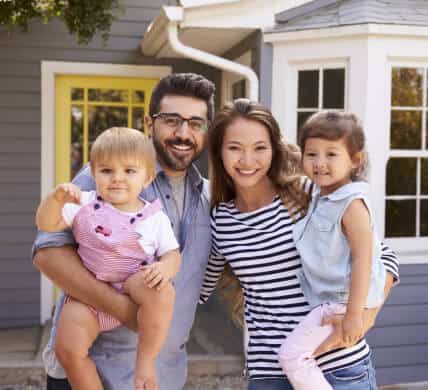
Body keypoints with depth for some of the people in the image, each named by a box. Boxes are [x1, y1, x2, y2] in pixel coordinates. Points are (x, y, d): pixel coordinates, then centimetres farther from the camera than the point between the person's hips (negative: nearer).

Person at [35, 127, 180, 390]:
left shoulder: (155, 217, 1)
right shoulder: (84, 204, 2)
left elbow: (173, 254, 2)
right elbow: (46, 224, -3)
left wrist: (164, 268, -22)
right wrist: (57, 198, -23)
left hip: (135, 285, -1)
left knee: (163, 291, -34)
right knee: (68, 349, -21)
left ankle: (146, 362, -15)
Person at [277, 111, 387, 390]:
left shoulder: (352, 204, -19)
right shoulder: (321, 198, 8)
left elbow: (362, 258, -23)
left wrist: (354, 313, -25)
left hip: (342, 302, -10)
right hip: (327, 299, 10)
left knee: (292, 355, -13)